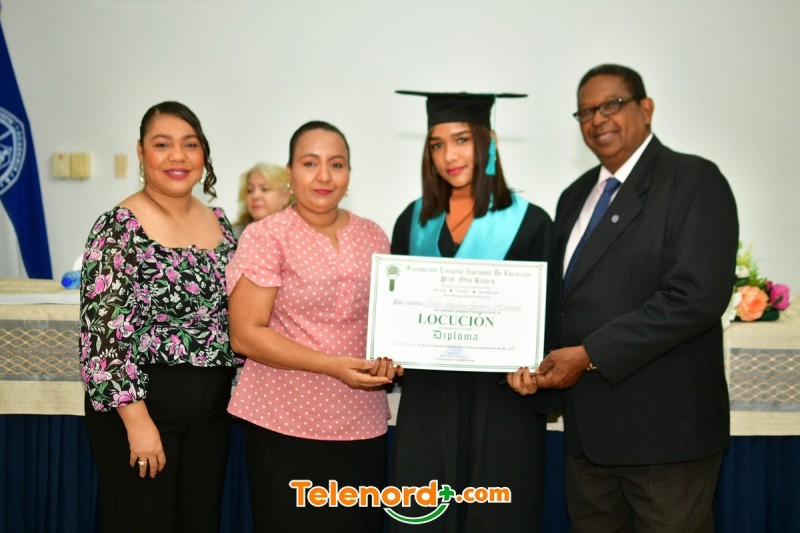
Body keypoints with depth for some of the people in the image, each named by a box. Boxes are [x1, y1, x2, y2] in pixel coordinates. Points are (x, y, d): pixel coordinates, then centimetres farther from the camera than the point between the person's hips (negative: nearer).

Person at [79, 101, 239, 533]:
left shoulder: (218, 222, 8)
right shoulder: (119, 227, -11)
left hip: (212, 407, 6)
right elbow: (105, 331, -16)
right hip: (141, 403, -6)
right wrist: (136, 418, -19)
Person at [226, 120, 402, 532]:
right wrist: (334, 366, -19)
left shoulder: (373, 237, 9)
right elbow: (246, 334, -11)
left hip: (363, 425, 4)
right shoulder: (265, 237, -6)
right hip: (287, 425, -4)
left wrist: (389, 355, -3)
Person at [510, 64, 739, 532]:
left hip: (666, 427, -6)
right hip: (589, 427, 7)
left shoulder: (694, 181, -8)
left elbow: (697, 297, -19)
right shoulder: (577, 197, 15)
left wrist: (589, 355, -18)